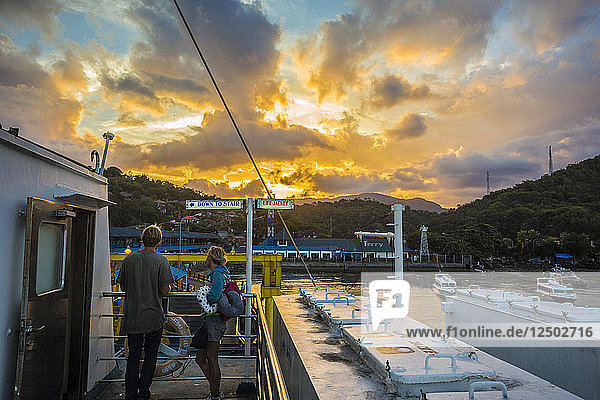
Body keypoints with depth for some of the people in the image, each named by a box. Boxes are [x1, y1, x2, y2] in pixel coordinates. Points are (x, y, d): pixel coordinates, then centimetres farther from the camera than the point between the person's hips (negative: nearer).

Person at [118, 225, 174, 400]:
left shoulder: (129, 259, -1)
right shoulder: (161, 261, -12)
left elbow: (123, 286, 6)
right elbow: (165, 289, -14)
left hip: (132, 316, 3)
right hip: (153, 316, -3)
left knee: (133, 356, 15)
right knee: (151, 355, 12)